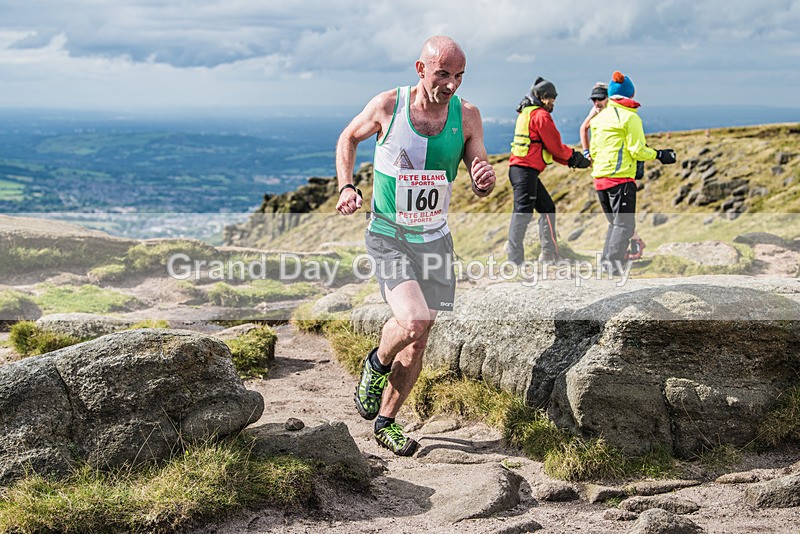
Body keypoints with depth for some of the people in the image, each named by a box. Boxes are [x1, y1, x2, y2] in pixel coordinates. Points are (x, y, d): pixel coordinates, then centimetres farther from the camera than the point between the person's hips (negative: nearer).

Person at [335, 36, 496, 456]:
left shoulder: (466, 115, -5)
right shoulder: (387, 106, -12)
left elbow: (480, 188, 0)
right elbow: (349, 137, 8)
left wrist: (485, 180, -24)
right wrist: (346, 186, -6)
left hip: (434, 238, 4)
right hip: (388, 236, -4)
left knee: (418, 342, 9)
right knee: (413, 320, -25)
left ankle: (386, 421, 29)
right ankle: (377, 363, 9)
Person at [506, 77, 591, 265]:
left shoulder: (528, 113, 23)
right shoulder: (541, 115, -8)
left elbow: (548, 148, 23)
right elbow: (555, 145, -7)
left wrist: (570, 159, 18)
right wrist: (574, 157, 10)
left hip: (519, 169, 11)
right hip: (526, 170, -11)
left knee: (547, 208, 16)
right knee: (523, 212, -12)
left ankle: (549, 253, 18)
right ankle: (515, 257, -14)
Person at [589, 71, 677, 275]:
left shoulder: (600, 117, 13)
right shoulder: (630, 117, -8)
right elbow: (637, 151, -11)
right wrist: (660, 155, 1)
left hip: (599, 178, 7)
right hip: (621, 178, -7)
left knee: (615, 223, 18)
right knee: (625, 225, -3)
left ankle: (605, 262, 13)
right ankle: (613, 266, -13)